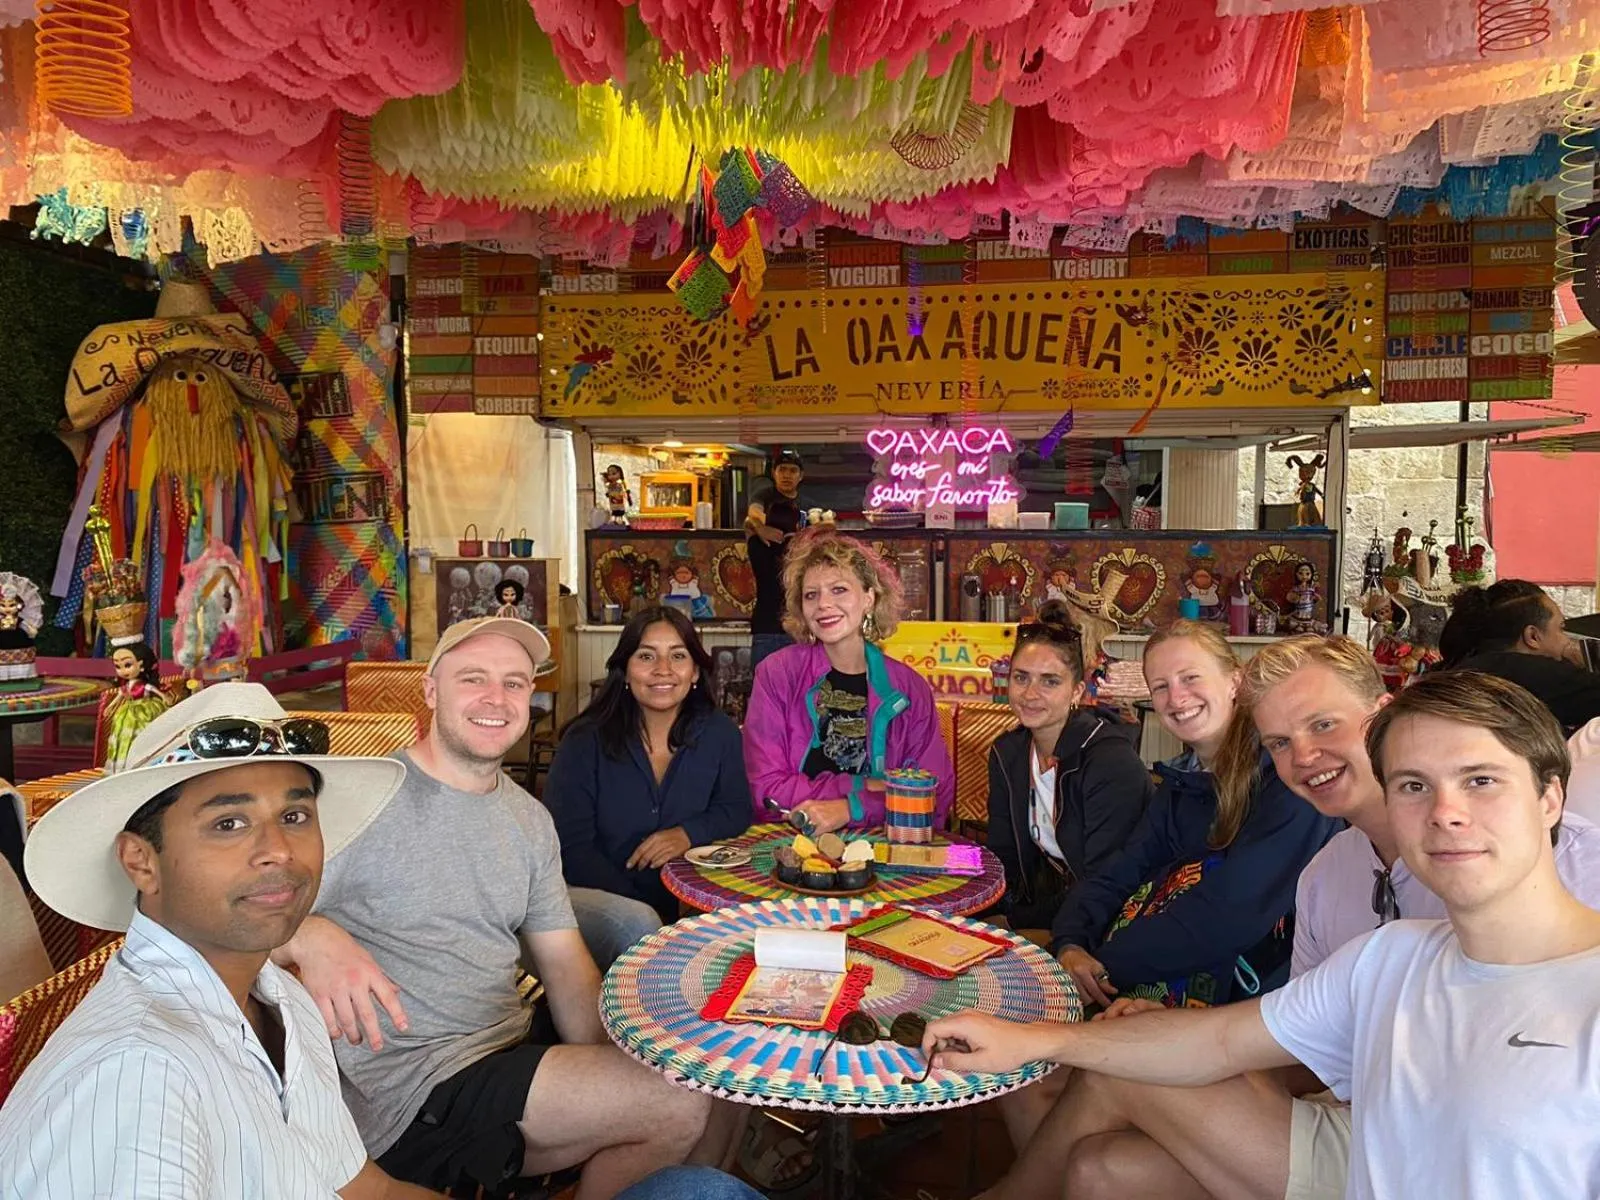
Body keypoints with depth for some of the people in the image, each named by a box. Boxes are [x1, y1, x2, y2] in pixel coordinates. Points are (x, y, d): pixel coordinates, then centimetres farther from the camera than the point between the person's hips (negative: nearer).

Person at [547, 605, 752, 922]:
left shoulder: (719, 733, 2)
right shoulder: (585, 741, -6)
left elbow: (737, 809, 11)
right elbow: (570, 848, -9)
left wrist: (689, 833, -11)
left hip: (691, 905, 3)